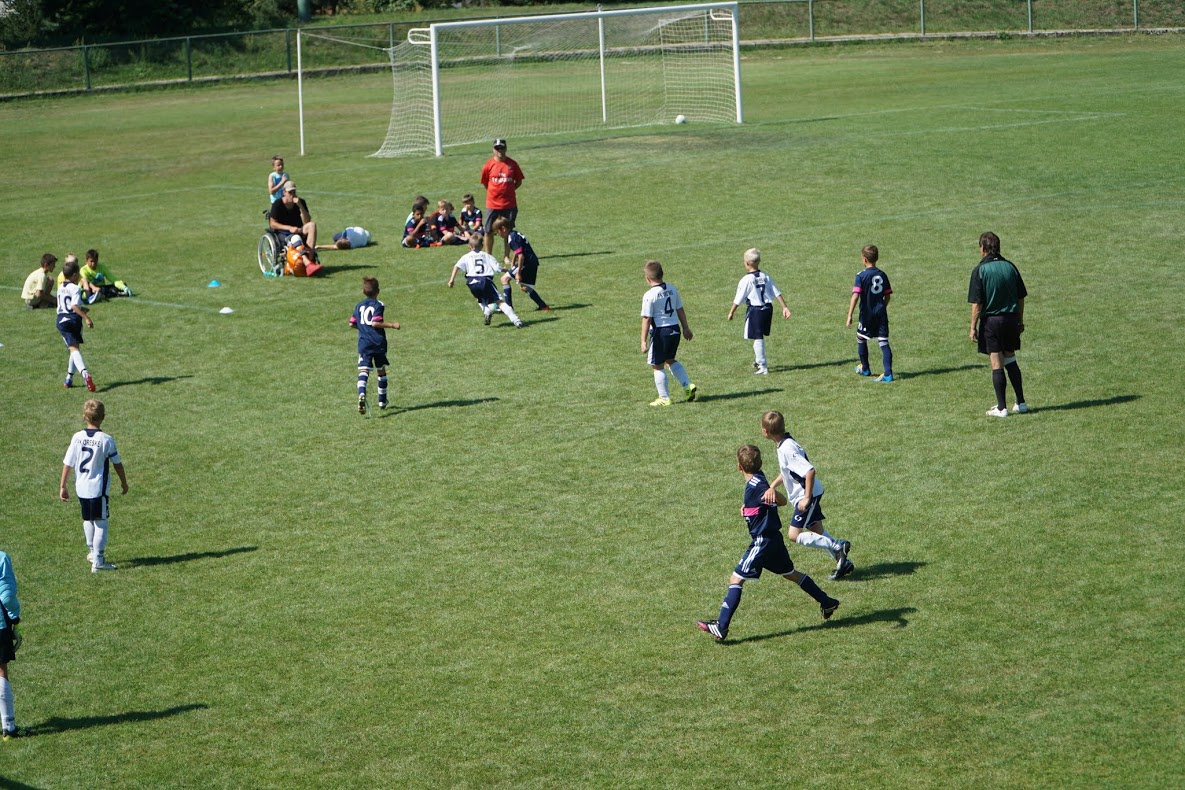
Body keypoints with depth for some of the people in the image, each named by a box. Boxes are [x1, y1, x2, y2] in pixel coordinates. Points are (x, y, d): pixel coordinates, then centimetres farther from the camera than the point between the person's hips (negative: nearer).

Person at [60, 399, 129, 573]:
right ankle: (98, 561, -3)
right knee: (100, 523, 1)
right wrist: (124, 482, 12)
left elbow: (67, 463, -2)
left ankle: (92, 551, 38)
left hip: (81, 488, 4)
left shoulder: (77, 438, -5)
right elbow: (117, 464, -4)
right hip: (99, 488, -4)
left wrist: (62, 486, 7)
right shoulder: (106, 440, -13)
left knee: (88, 520, 21)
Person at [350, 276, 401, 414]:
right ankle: (382, 401, 26)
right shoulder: (379, 305, -7)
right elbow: (375, 322, -19)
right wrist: (392, 325, -13)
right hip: (379, 343, -2)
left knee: (363, 371, -9)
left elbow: (352, 323, 10)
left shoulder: (359, 306, 9)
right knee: (381, 371, 16)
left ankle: (362, 393, -38)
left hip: (363, 343, 2)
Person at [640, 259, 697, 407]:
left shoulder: (649, 295, -16)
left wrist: (643, 341, -15)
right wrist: (686, 328, 23)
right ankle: (688, 386, 17)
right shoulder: (672, 289, 3)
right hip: (674, 329, 7)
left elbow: (646, 319, -17)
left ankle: (664, 398, 12)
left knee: (658, 366, 7)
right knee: (670, 360, 26)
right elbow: (680, 310, 12)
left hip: (660, 332, -7)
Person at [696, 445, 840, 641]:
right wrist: (747, 506, 13)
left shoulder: (755, 485, -19)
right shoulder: (756, 481, 8)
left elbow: (783, 501, -29)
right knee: (790, 573, 25)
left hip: (762, 542, -10)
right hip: (774, 538, 10)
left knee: (736, 579, -9)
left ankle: (721, 628, -14)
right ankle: (827, 602, 33)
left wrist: (773, 492, -49)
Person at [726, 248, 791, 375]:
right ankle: (759, 361, 38)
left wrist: (731, 312, 1)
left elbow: (738, 299, -9)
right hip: (767, 308, 6)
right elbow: (777, 293, 2)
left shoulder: (746, 280, -12)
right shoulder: (766, 277, 4)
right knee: (760, 337, 23)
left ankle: (763, 367, -2)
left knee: (758, 338, -1)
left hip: (754, 310, -6)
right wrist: (784, 307, 5)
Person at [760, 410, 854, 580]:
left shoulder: (787, 449, -26)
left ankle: (838, 547, -10)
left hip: (809, 495, -10)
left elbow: (809, 471, -31)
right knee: (816, 530, 17)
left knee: (794, 534, -12)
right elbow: (785, 471, 17)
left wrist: (807, 498, -27)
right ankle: (843, 563, 23)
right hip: (803, 495, 10)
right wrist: (772, 486, 2)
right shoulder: (784, 444, 5)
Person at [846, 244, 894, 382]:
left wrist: (849, 316, -19)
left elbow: (855, 296, -18)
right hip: (881, 313, 4)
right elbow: (887, 296, 9)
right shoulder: (882, 275, 4)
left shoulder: (861, 276, -11)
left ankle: (865, 369, 33)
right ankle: (888, 374, -8)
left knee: (861, 339, 19)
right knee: (883, 342, 1)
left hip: (867, 314, -4)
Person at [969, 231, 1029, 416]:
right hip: (1011, 318, 4)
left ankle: (1001, 408, 2)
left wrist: (973, 327, -7)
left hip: (991, 320, -4)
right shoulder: (1010, 266, 3)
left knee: (997, 364, 0)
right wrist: (1020, 321, 18)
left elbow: (976, 303, -13)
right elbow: (1021, 297, 8)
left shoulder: (980, 270, -10)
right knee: (1010, 360, 17)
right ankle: (1021, 403, 18)